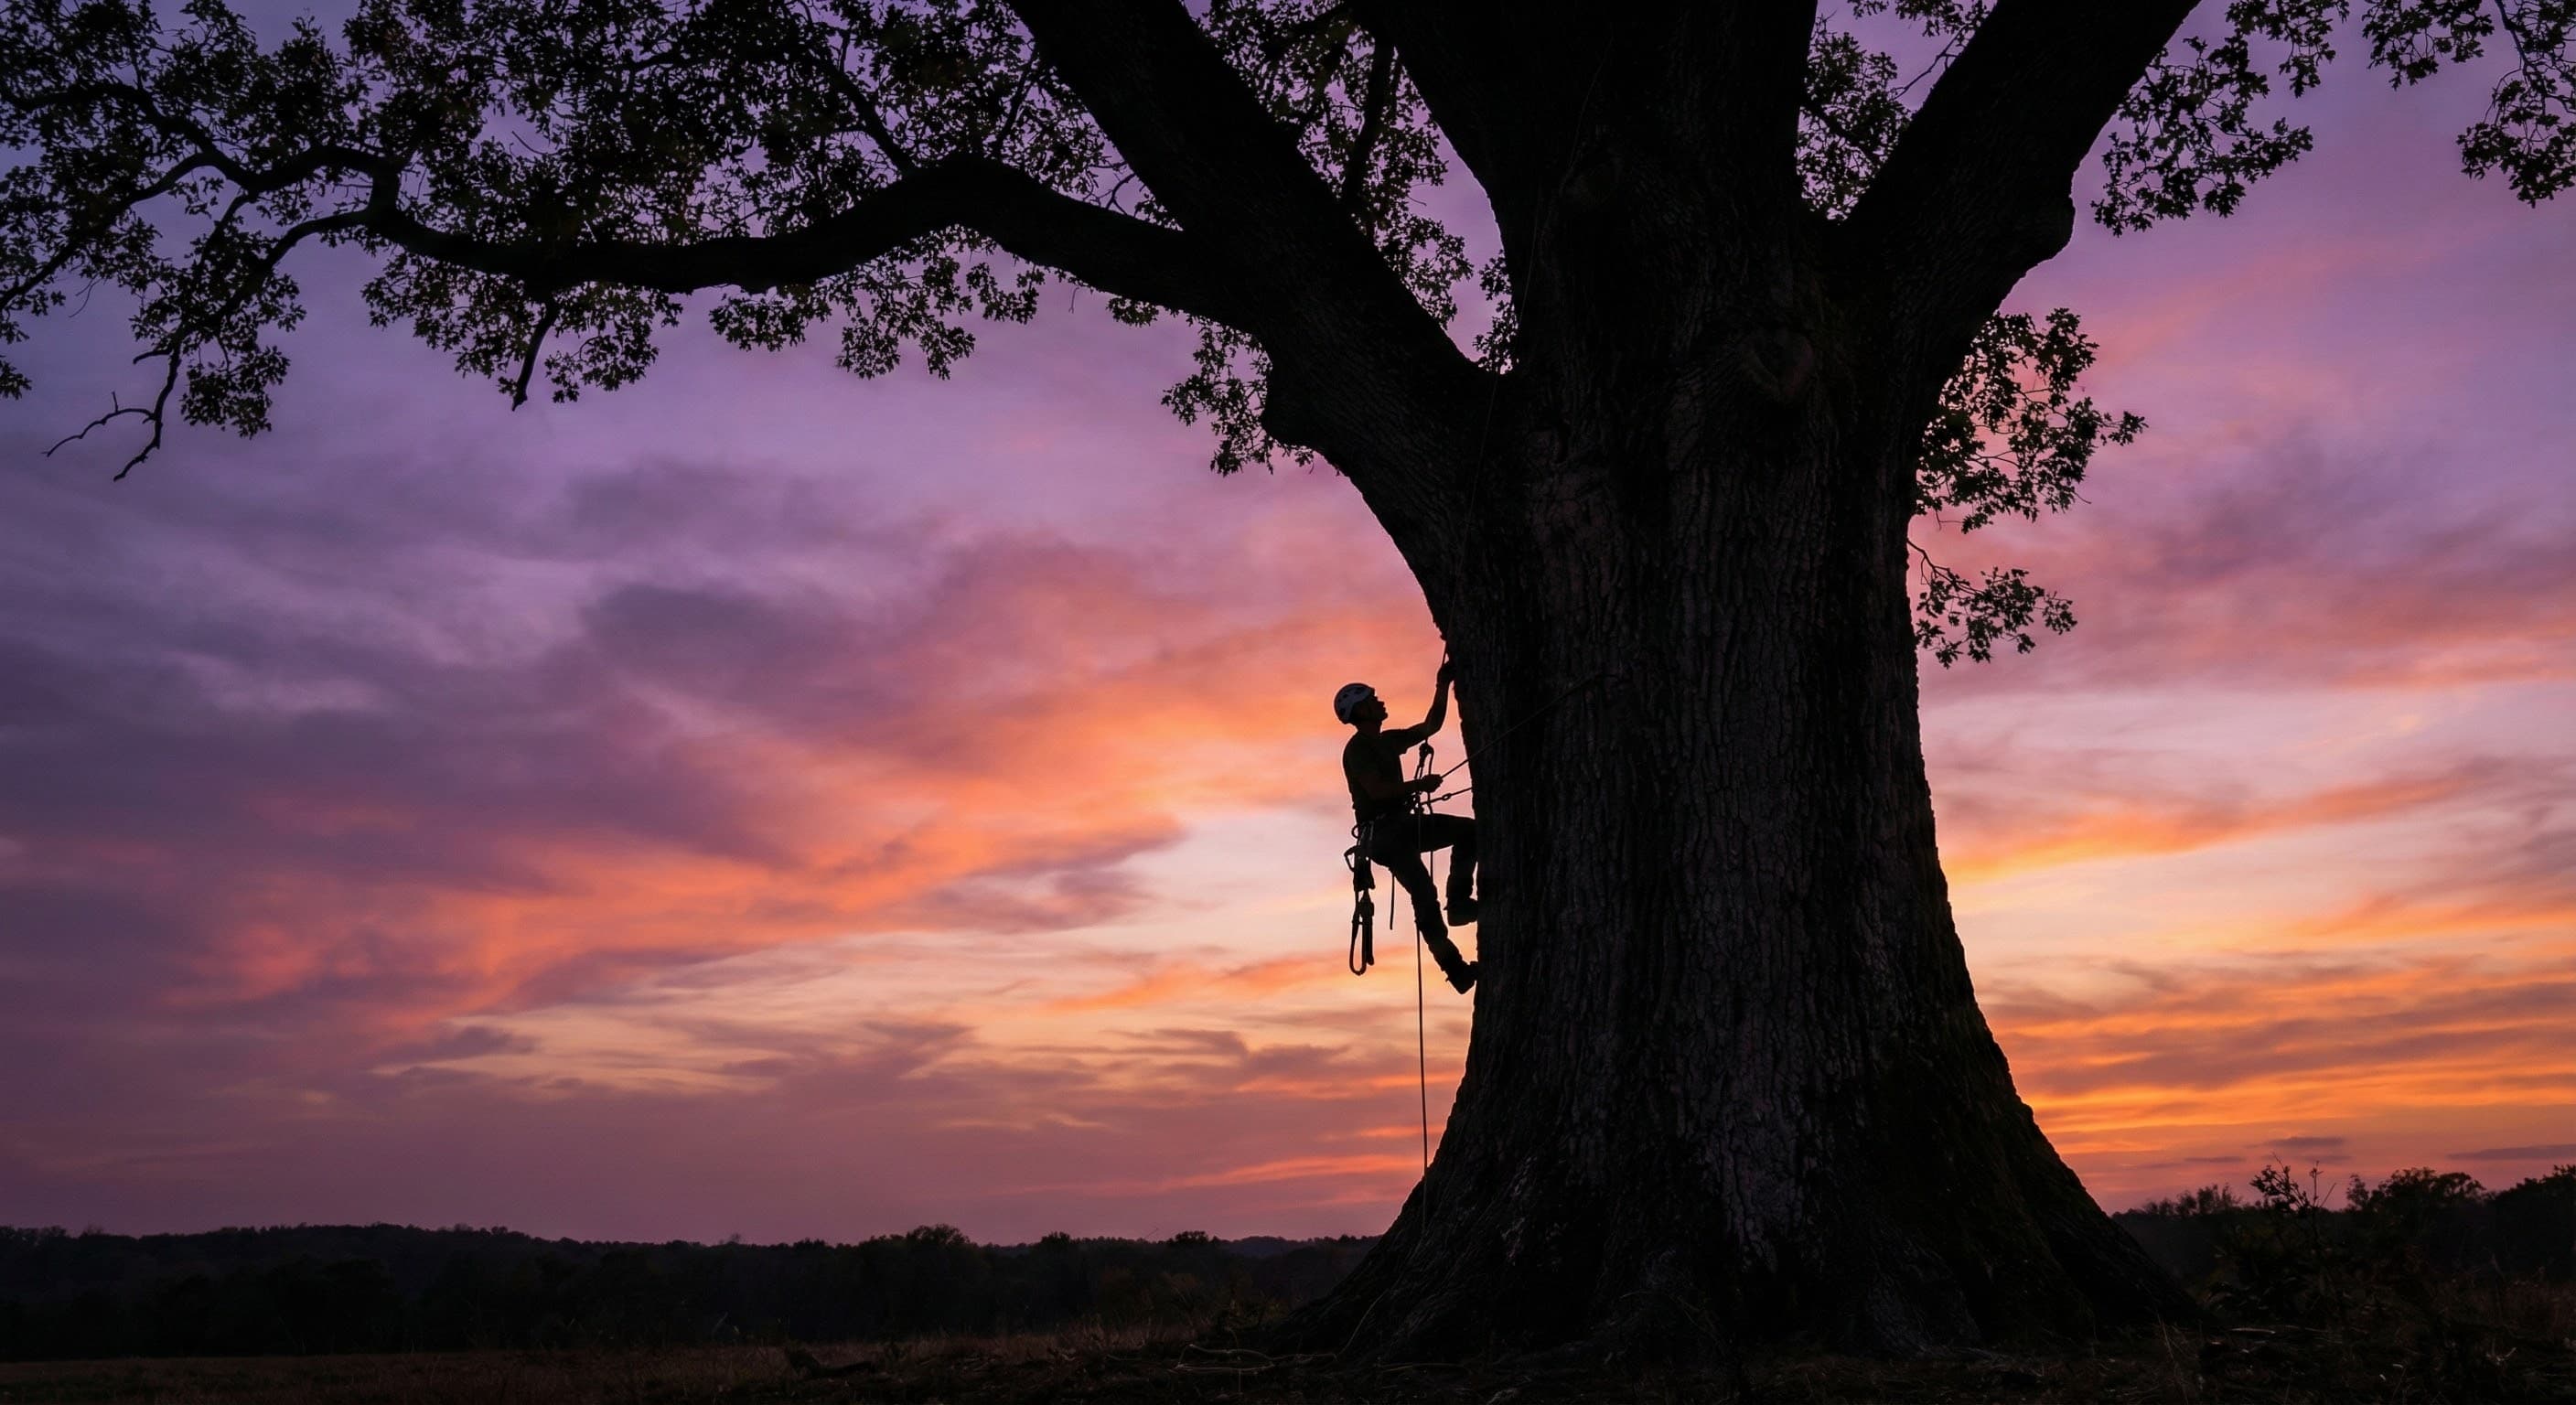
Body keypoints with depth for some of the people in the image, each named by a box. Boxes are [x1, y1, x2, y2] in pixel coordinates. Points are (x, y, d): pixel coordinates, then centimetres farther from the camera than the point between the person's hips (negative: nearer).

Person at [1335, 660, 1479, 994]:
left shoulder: (1388, 741, 17)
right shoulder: (1357, 748, -10)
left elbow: (1431, 726, 23)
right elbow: (1377, 790, -21)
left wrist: (1443, 686, 16)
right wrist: (1420, 785, -15)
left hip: (1403, 823, 9)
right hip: (1380, 831, -9)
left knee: (1469, 830, -2)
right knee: (1424, 894, -19)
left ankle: (1459, 902, -6)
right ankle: (1454, 968, -22)